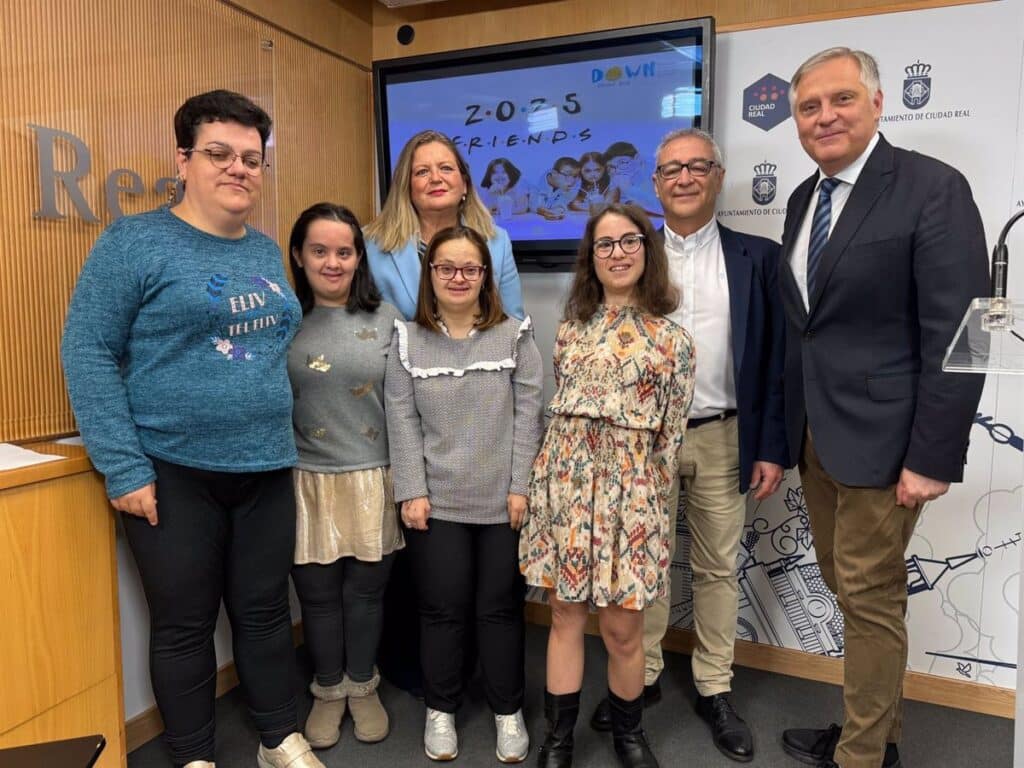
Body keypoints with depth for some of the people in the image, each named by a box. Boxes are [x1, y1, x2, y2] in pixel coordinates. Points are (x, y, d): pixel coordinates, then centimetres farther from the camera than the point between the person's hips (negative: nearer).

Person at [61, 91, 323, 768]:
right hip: (173, 473, -5)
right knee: (184, 624, 11)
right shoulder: (135, 242, -7)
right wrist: (124, 468, -15)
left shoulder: (268, 253, 11)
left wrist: (280, 441, 10)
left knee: (266, 611, 16)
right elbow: (88, 353, -10)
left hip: (267, 468, 5)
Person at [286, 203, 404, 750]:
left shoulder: (386, 318, 0)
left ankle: (363, 688, 35)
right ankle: (328, 692, 34)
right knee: (318, 592, 12)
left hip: (374, 479, 0)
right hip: (308, 480, 0)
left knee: (366, 589, 13)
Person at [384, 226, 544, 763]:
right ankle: (440, 710, 31)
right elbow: (402, 421, 0)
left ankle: (508, 711, 29)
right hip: (436, 501, 1)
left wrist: (521, 487, -7)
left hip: (503, 501, 0)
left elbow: (528, 415, -2)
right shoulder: (407, 340, 4)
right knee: (441, 609, 11)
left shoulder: (515, 336, 1)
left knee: (500, 608, 11)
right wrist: (412, 491, -6)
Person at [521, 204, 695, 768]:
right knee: (564, 617, 11)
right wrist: (550, 480, 12)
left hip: (630, 490, -2)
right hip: (563, 484, 3)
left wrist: (648, 500, 2)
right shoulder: (570, 329, 9)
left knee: (623, 629, 7)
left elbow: (671, 435, 0)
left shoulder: (671, 340, -2)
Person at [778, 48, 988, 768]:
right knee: (846, 586, 18)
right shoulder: (803, 199, 11)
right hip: (813, 434, 7)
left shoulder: (933, 188, -10)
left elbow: (957, 335, -15)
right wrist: (787, 432, 12)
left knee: (871, 595, 4)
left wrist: (933, 457, -17)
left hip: (878, 436, -7)